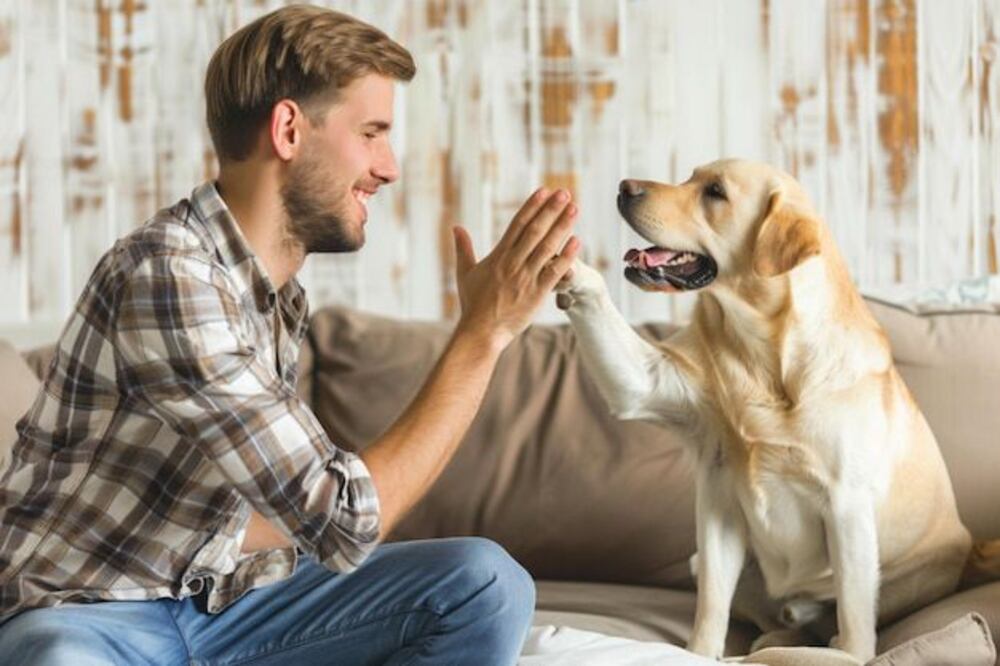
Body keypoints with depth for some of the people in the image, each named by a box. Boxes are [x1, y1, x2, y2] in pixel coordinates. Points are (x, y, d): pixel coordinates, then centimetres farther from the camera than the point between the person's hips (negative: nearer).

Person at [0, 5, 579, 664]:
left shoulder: (280, 290, 7)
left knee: (485, 582, -8)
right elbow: (345, 520, -25)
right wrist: (484, 333, -21)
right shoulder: (165, 275, -23)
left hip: (222, 601, 9)